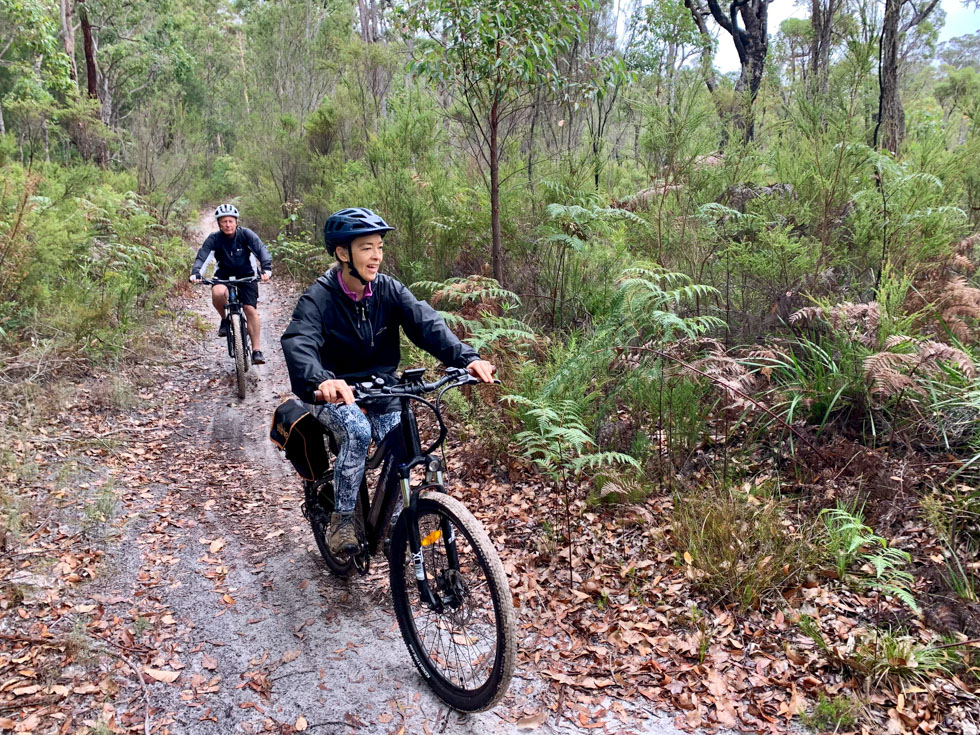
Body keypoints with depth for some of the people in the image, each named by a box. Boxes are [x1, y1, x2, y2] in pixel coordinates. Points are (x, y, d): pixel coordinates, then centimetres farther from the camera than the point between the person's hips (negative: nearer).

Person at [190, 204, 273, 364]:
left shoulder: (245, 234, -15)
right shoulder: (214, 238, -13)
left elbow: (261, 250, -24)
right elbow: (202, 257, -20)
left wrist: (266, 269, -42)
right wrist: (195, 273, -39)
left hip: (246, 274, -1)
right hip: (224, 274, 1)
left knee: (251, 309, -15)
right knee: (218, 293, -33)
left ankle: (257, 351, -10)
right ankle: (225, 320, -2)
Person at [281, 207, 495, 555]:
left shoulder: (389, 290, -7)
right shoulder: (319, 298, -18)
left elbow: (427, 324, -21)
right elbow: (298, 343, -34)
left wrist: (467, 358, -38)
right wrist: (322, 380, -57)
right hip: (334, 393, -3)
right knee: (357, 430, -32)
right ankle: (342, 518, -13)